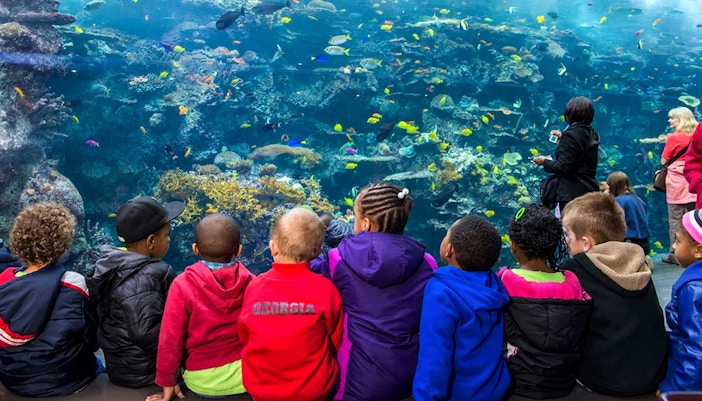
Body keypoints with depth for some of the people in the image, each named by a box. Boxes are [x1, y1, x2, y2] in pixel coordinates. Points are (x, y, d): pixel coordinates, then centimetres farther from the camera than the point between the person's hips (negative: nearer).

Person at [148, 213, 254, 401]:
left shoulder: (183, 285, -15)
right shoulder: (251, 283, -9)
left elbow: (170, 336, -11)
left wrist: (168, 382, 2)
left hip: (201, 381, -1)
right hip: (248, 375, 1)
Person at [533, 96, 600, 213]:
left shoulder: (571, 135, -13)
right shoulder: (592, 134, 10)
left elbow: (563, 167, -18)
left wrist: (544, 162, -2)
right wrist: (562, 139, 26)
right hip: (589, 190, 9)